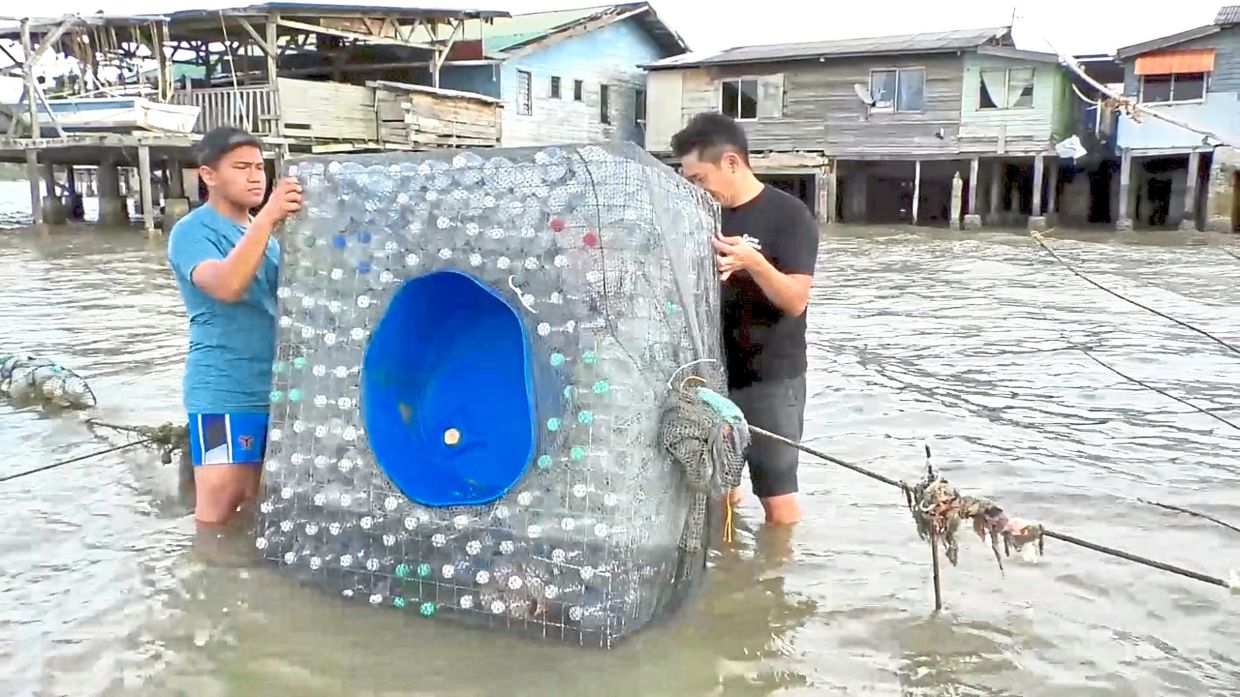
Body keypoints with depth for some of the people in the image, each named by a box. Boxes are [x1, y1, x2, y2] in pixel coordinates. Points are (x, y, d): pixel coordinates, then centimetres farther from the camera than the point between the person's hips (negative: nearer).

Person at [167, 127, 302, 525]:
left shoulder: (264, 232, 14)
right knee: (218, 509, -3)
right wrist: (268, 217, -35)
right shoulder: (193, 231, -9)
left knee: (255, 501, 17)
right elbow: (226, 286, -29)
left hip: (272, 388, 7)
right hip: (224, 394, -7)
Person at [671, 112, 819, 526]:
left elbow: (795, 301, -16)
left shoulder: (788, 215, -10)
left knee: (777, 496, 0)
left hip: (771, 379, -6)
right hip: (713, 375, 6)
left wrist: (753, 262, -31)